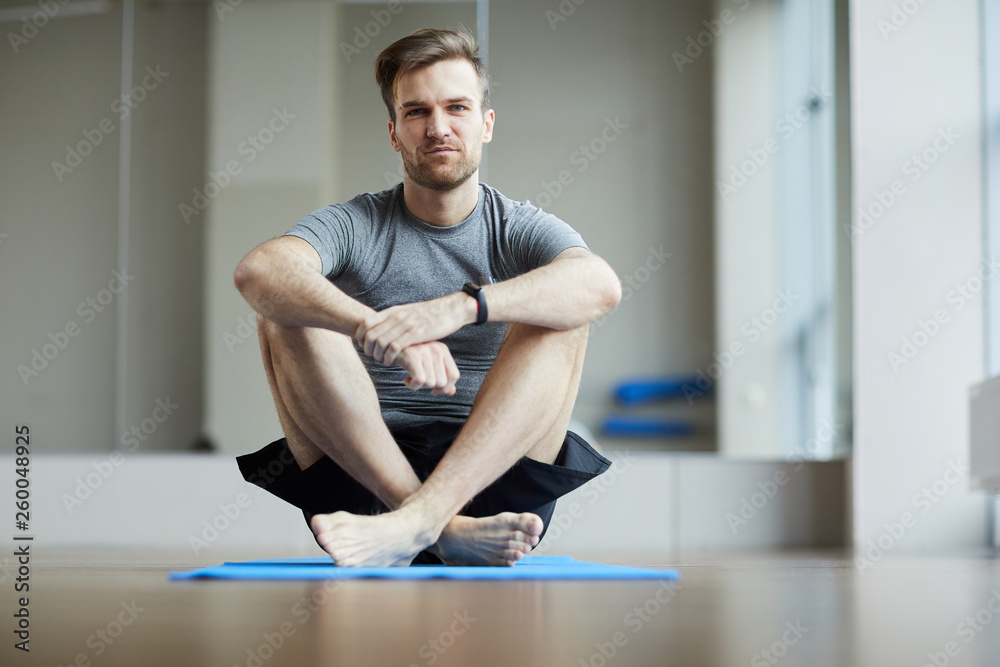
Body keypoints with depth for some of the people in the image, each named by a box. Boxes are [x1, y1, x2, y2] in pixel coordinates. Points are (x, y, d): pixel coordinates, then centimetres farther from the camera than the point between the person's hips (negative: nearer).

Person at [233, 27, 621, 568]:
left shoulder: (520, 229, 6)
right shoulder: (354, 226, 5)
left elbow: (601, 284, -20)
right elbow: (258, 270, -19)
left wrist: (458, 307, -36)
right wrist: (379, 329, -37)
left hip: (497, 476, 0)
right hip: (361, 478, 1)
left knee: (558, 316, -19)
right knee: (285, 316, -18)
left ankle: (419, 519, -37)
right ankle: (446, 526, -32)